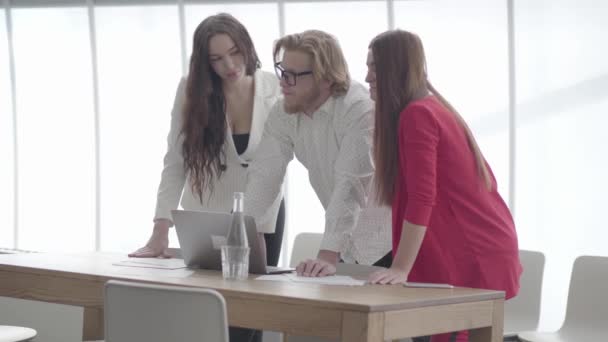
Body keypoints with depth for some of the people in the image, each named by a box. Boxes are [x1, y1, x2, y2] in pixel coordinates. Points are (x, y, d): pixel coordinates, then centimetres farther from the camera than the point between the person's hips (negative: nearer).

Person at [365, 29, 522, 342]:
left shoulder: (415, 115, -15)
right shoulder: (436, 108, 16)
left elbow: (421, 199, -23)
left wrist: (401, 269, -25)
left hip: (472, 260, -10)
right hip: (485, 252, 10)